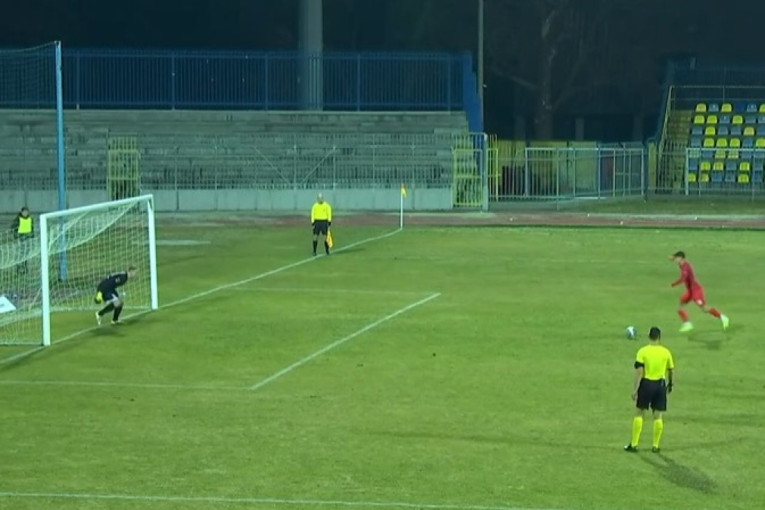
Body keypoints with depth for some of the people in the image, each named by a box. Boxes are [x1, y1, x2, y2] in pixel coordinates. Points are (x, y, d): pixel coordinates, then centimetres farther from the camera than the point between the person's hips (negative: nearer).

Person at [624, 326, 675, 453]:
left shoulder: (643, 351, -7)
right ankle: (655, 446, 10)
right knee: (658, 416, 8)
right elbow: (671, 370, 9)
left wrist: (635, 389, -10)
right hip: (660, 384, 2)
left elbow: (639, 371, -12)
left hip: (646, 384, -2)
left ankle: (634, 444, 7)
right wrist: (670, 385, 25)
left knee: (639, 414, 8)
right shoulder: (666, 352, 0)